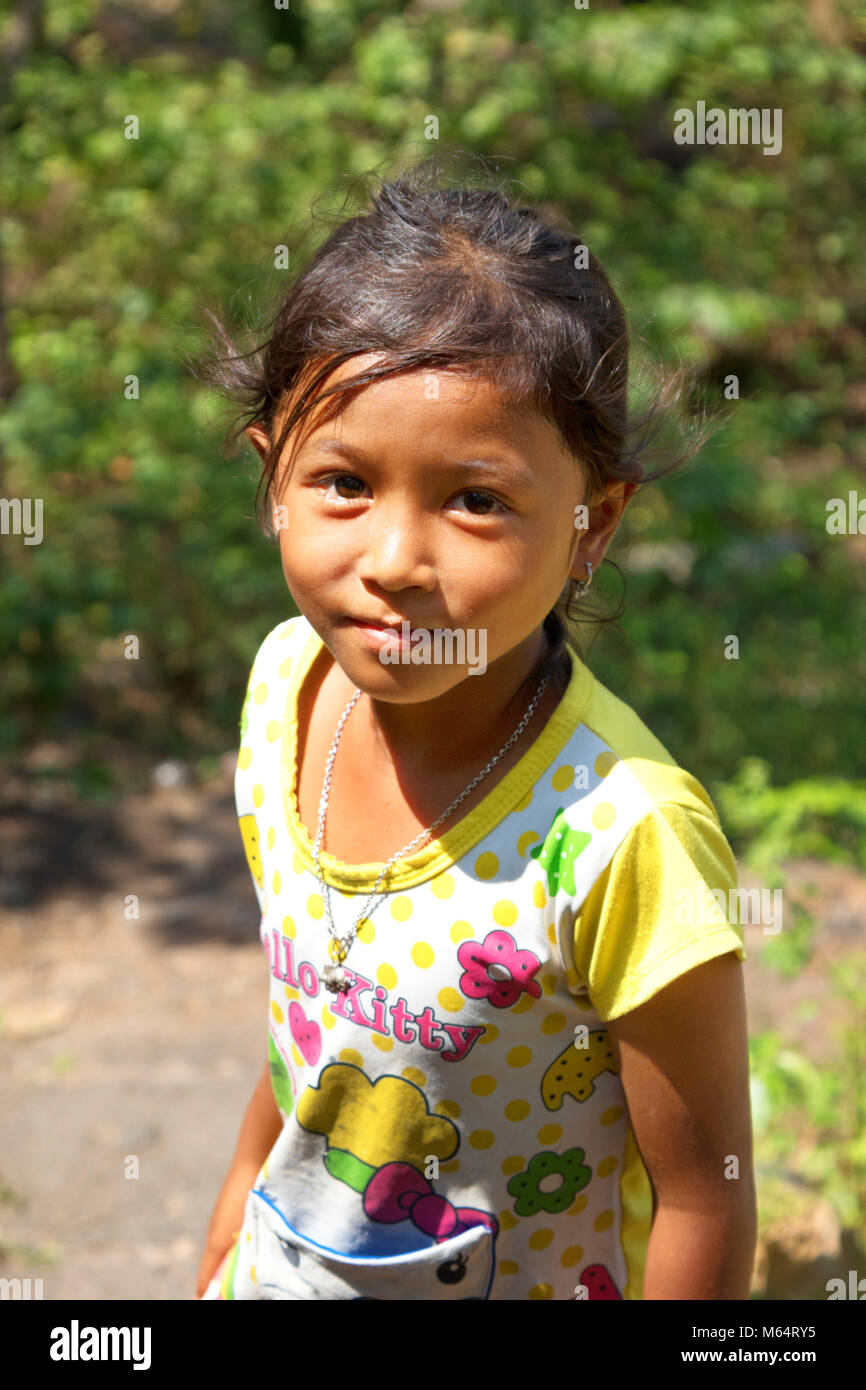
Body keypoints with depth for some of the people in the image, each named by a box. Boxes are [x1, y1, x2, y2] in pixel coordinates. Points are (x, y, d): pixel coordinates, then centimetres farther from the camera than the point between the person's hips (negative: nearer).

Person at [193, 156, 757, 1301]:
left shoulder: (622, 837, -31)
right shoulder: (287, 680, -13)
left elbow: (705, 1203, -20)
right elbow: (303, 1000, 3)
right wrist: (229, 1235, 12)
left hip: (539, 1283, -4)